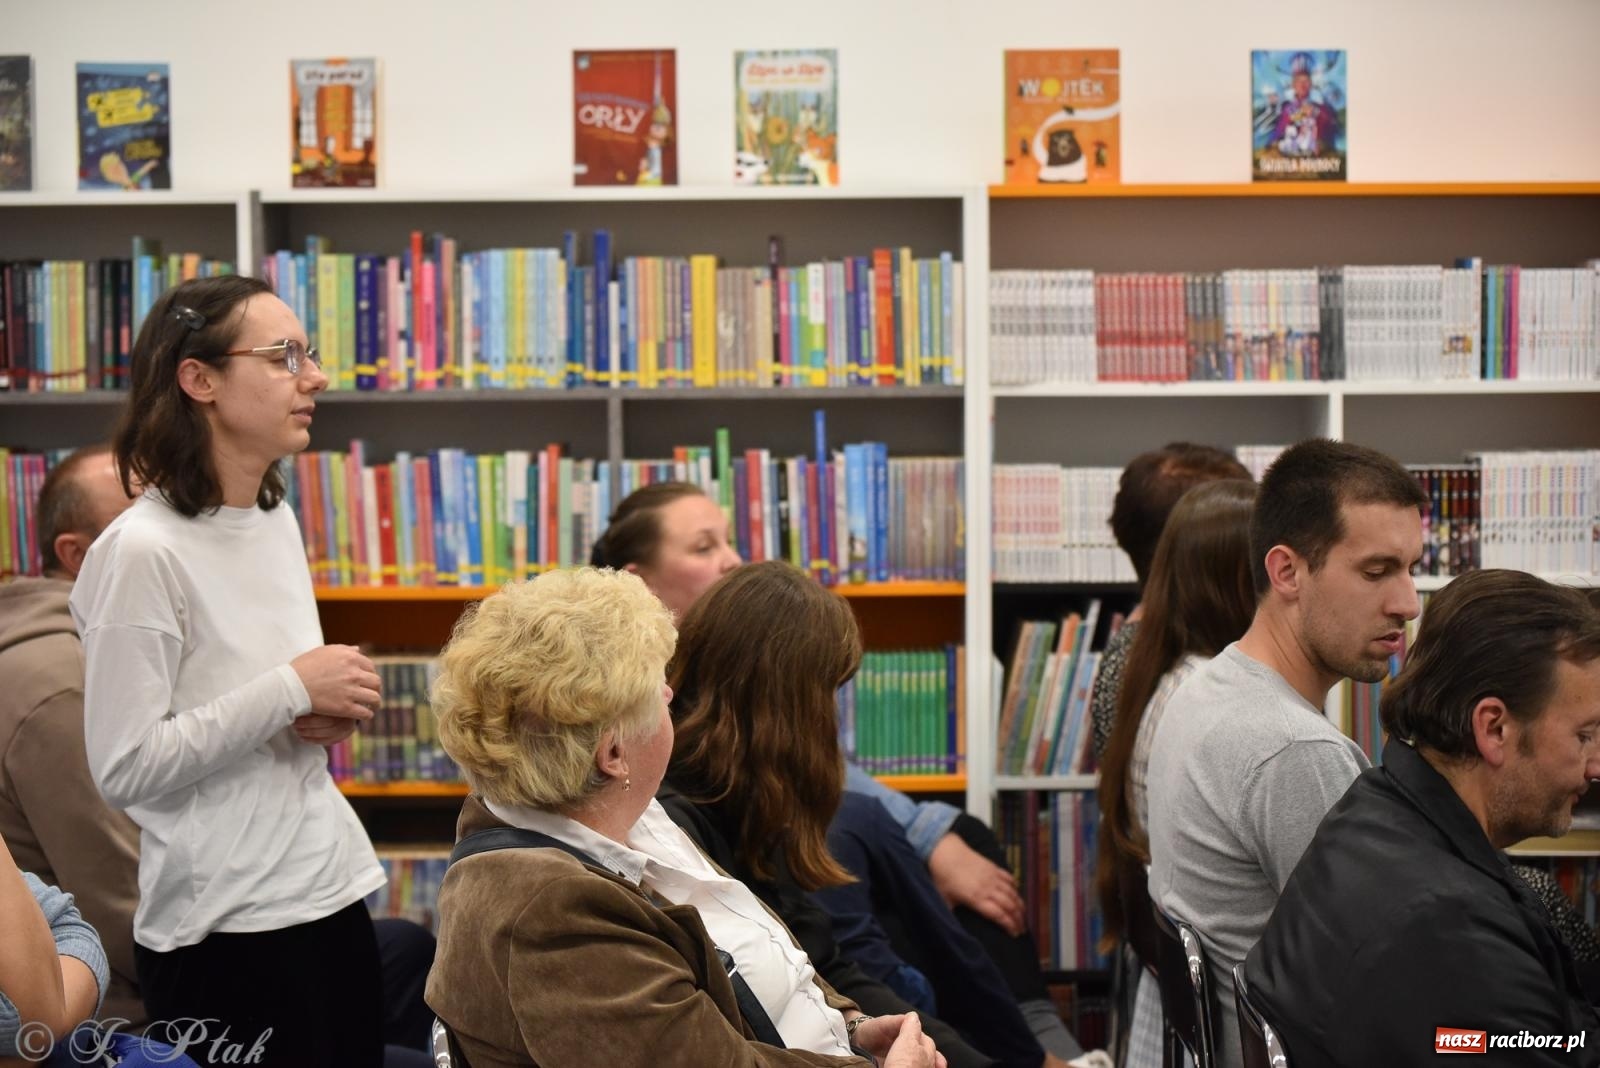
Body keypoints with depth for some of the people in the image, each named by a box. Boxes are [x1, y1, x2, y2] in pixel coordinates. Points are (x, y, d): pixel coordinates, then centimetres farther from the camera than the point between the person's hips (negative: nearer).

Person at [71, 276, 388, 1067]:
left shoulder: (277, 520, 8)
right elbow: (123, 769, -21)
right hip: (225, 931, -8)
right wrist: (291, 691, -18)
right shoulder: (141, 550, -17)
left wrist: (330, 712, 0)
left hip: (334, 890, 8)